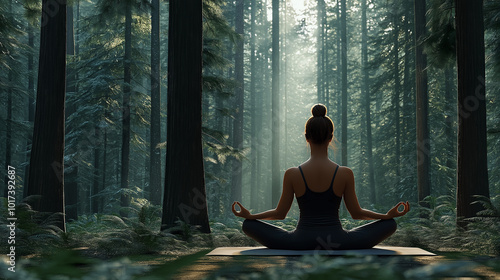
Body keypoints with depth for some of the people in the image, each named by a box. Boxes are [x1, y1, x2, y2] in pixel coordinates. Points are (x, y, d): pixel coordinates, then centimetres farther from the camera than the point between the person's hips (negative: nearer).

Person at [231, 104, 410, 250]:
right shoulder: (345, 174, -5)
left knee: (249, 225, 19)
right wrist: (389, 215, 14)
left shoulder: (292, 174, -4)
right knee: (389, 224, 18)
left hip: (300, 244, 1)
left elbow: (280, 213, 3)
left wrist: (248, 215, 16)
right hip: (338, 244, 0)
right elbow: (356, 213, 3)